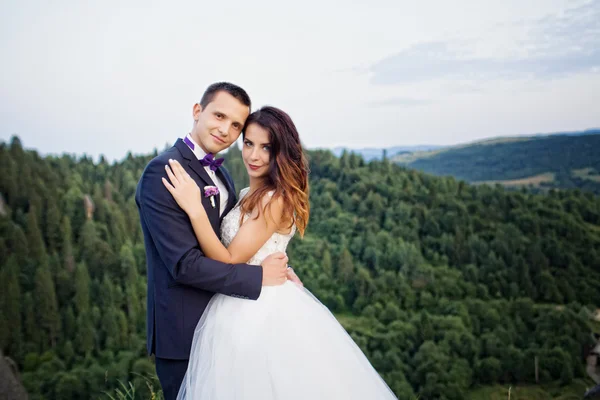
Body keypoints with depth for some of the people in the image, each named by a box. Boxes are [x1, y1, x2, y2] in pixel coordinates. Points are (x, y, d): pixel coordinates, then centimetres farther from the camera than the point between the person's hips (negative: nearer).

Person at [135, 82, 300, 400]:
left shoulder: (221, 175, 9)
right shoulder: (163, 172, -19)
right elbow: (185, 264, -25)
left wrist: (278, 268, -6)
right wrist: (259, 276, -18)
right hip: (184, 330, -8)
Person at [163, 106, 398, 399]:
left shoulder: (276, 199, -20)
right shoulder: (249, 195, 8)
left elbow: (229, 261, -21)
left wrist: (194, 208, -27)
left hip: (260, 313, -9)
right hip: (242, 310, 9)